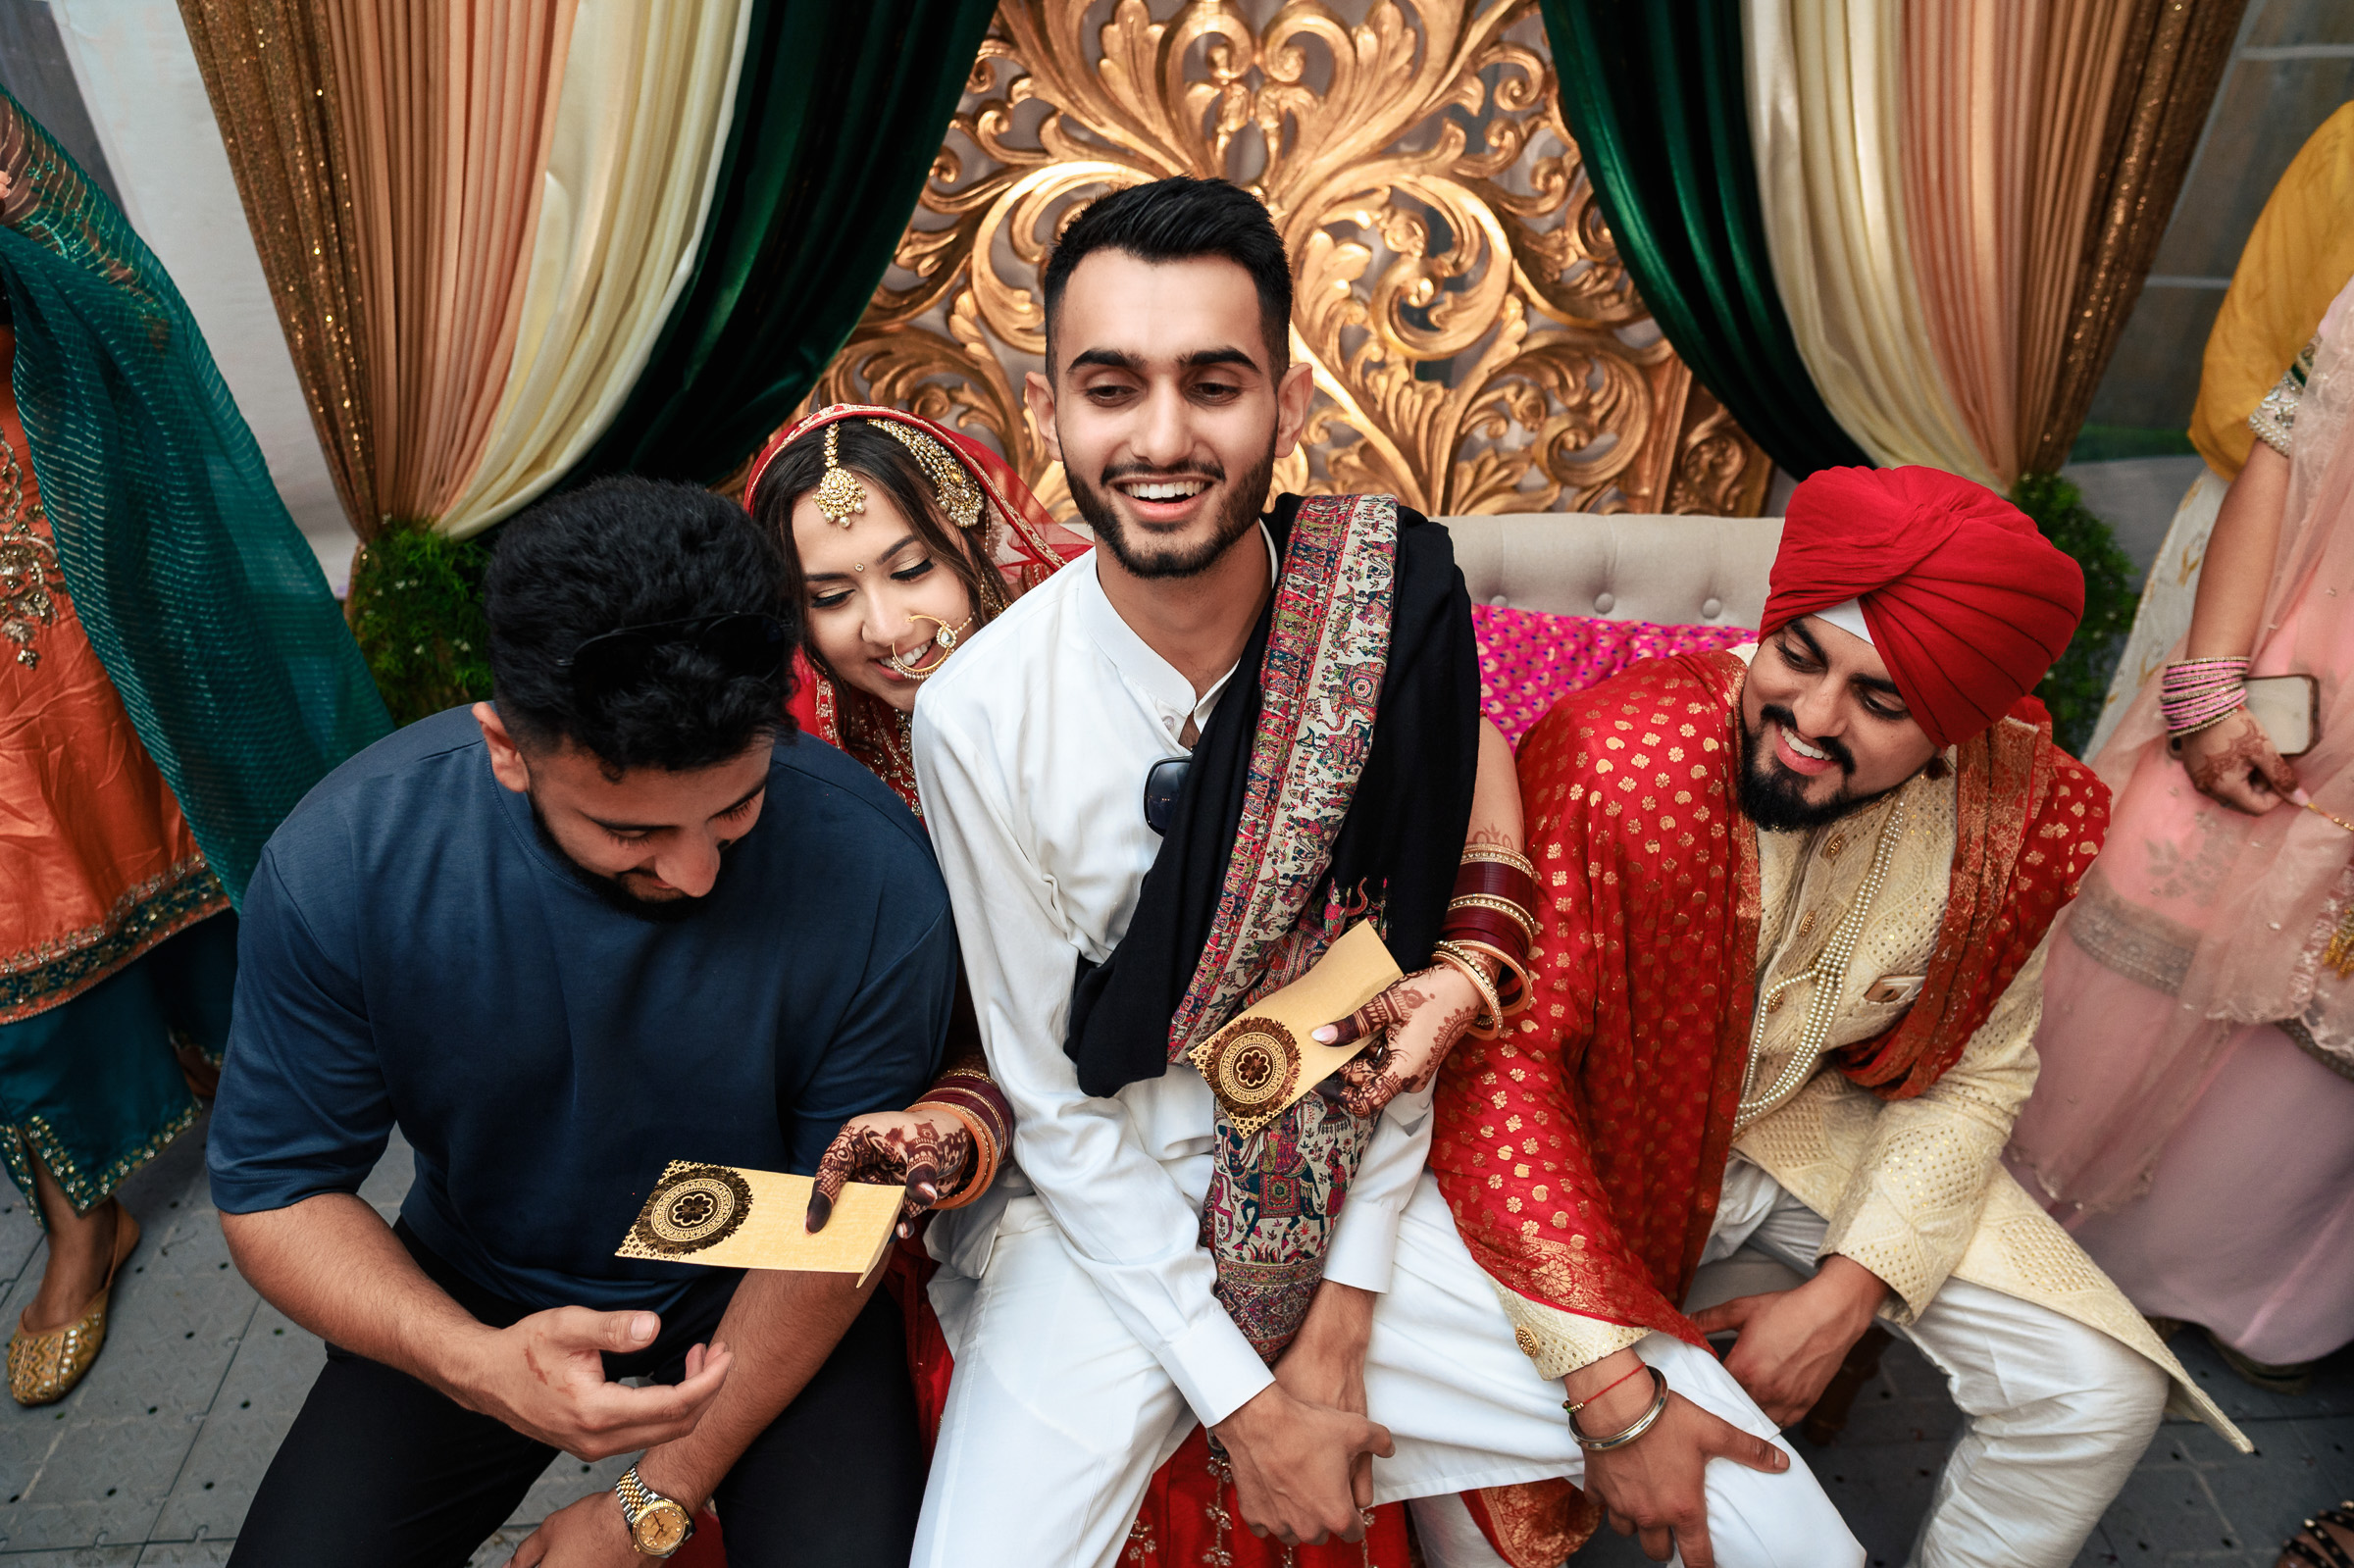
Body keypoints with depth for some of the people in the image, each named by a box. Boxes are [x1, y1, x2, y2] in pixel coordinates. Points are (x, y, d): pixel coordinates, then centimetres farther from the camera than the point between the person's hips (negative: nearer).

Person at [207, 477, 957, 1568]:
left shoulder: (875, 880, -29)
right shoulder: (340, 863, -24)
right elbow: (275, 1188, -12)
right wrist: (477, 1364, -31)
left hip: (762, 1293, -1)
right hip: (479, 1299, 2)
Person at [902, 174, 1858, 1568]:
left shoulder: (1398, 616, -13)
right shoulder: (979, 717, -16)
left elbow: (1408, 983, -6)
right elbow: (1053, 1102, -9)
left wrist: (1339, 1330, -7)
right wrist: (1245, 1403, -10)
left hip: (1361, 1183, 1)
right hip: (1105, 1207, 0)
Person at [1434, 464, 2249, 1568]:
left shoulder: (2020, 814, -14)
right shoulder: (1610, 760, -32)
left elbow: (1971, 1077, 0)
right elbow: (1505, 1066, -29)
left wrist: (1844, 1297, -12)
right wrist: (1618, 1395, -31)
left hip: (1820, 1127, 5)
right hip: (1607, 1144, -4)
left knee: (2104, 1397, -2)